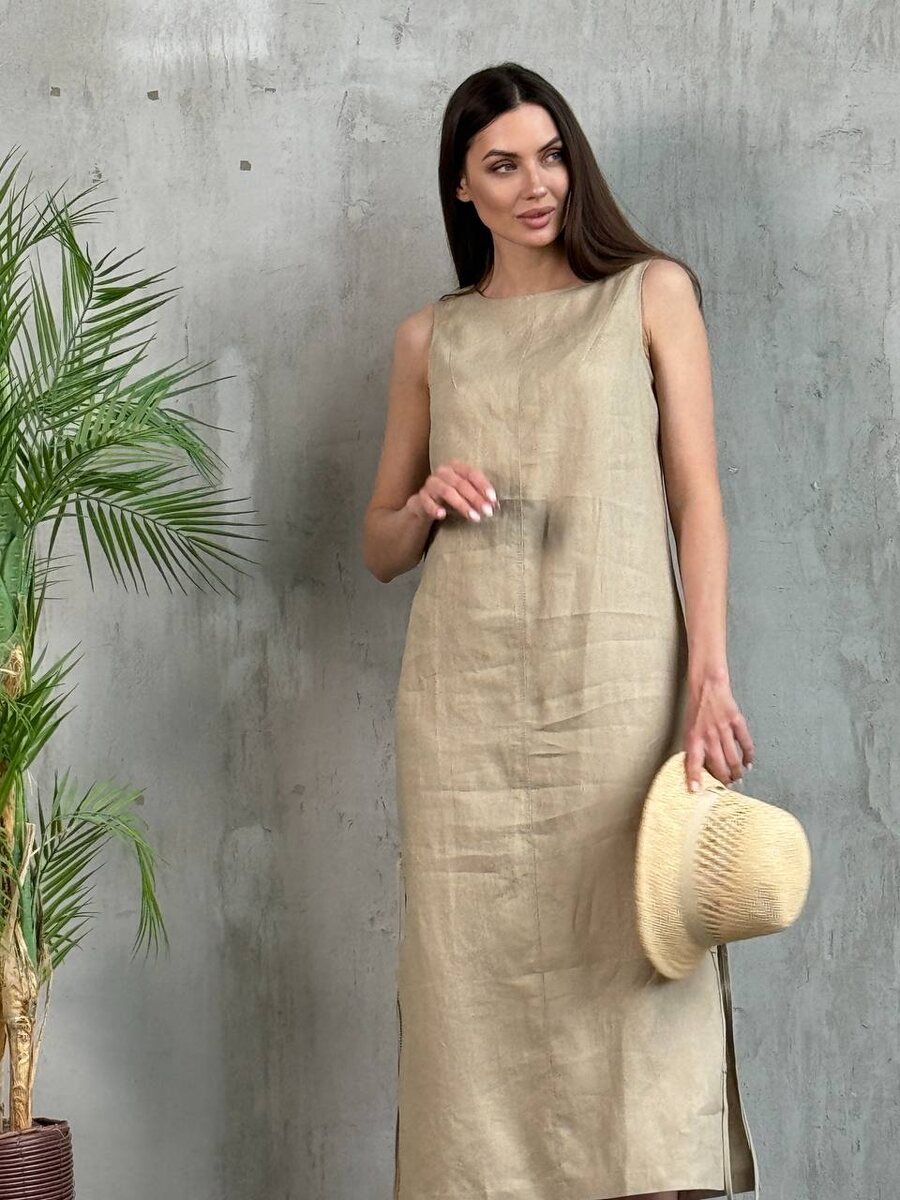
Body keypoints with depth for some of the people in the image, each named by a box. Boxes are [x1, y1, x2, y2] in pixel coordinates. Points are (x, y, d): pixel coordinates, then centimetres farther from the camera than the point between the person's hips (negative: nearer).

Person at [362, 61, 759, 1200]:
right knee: (476, 967, -1)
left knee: (632, 959, -8)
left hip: (619, 677, -2)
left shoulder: (651, 293, 8)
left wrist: (709, 675, -12)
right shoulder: (430, 338, 15)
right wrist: (426, 502, -4)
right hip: (468, 690, 2)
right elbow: (379, 548, 20)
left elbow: (697, 497, 1)